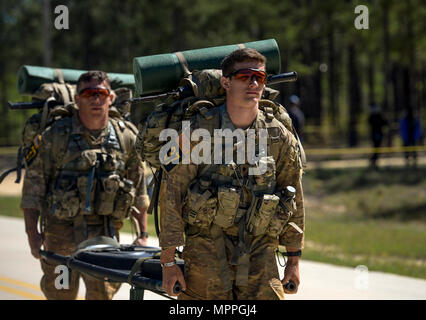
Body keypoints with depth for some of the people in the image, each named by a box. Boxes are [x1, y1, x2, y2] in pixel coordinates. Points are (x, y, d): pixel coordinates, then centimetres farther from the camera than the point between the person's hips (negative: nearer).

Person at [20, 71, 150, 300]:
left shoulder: (127, 137, 6)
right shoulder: (56, 135, -2)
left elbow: (138, 189, 13)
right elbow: (34, 183, -1)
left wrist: (142, 234, 11)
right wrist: (32, 232, -7)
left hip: (105, 232, 1)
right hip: (62, 230, -1)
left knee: (103, 294, -5)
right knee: (61, 294, 4)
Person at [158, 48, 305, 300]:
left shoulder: (280, 138, 4)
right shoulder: (199, 131, -5)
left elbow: (294, 199, 13)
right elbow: (172, 194, -4)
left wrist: (294, 260, 13)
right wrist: (169, 262, -6)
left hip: (260, 256, 2)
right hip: (205, 253, -2)